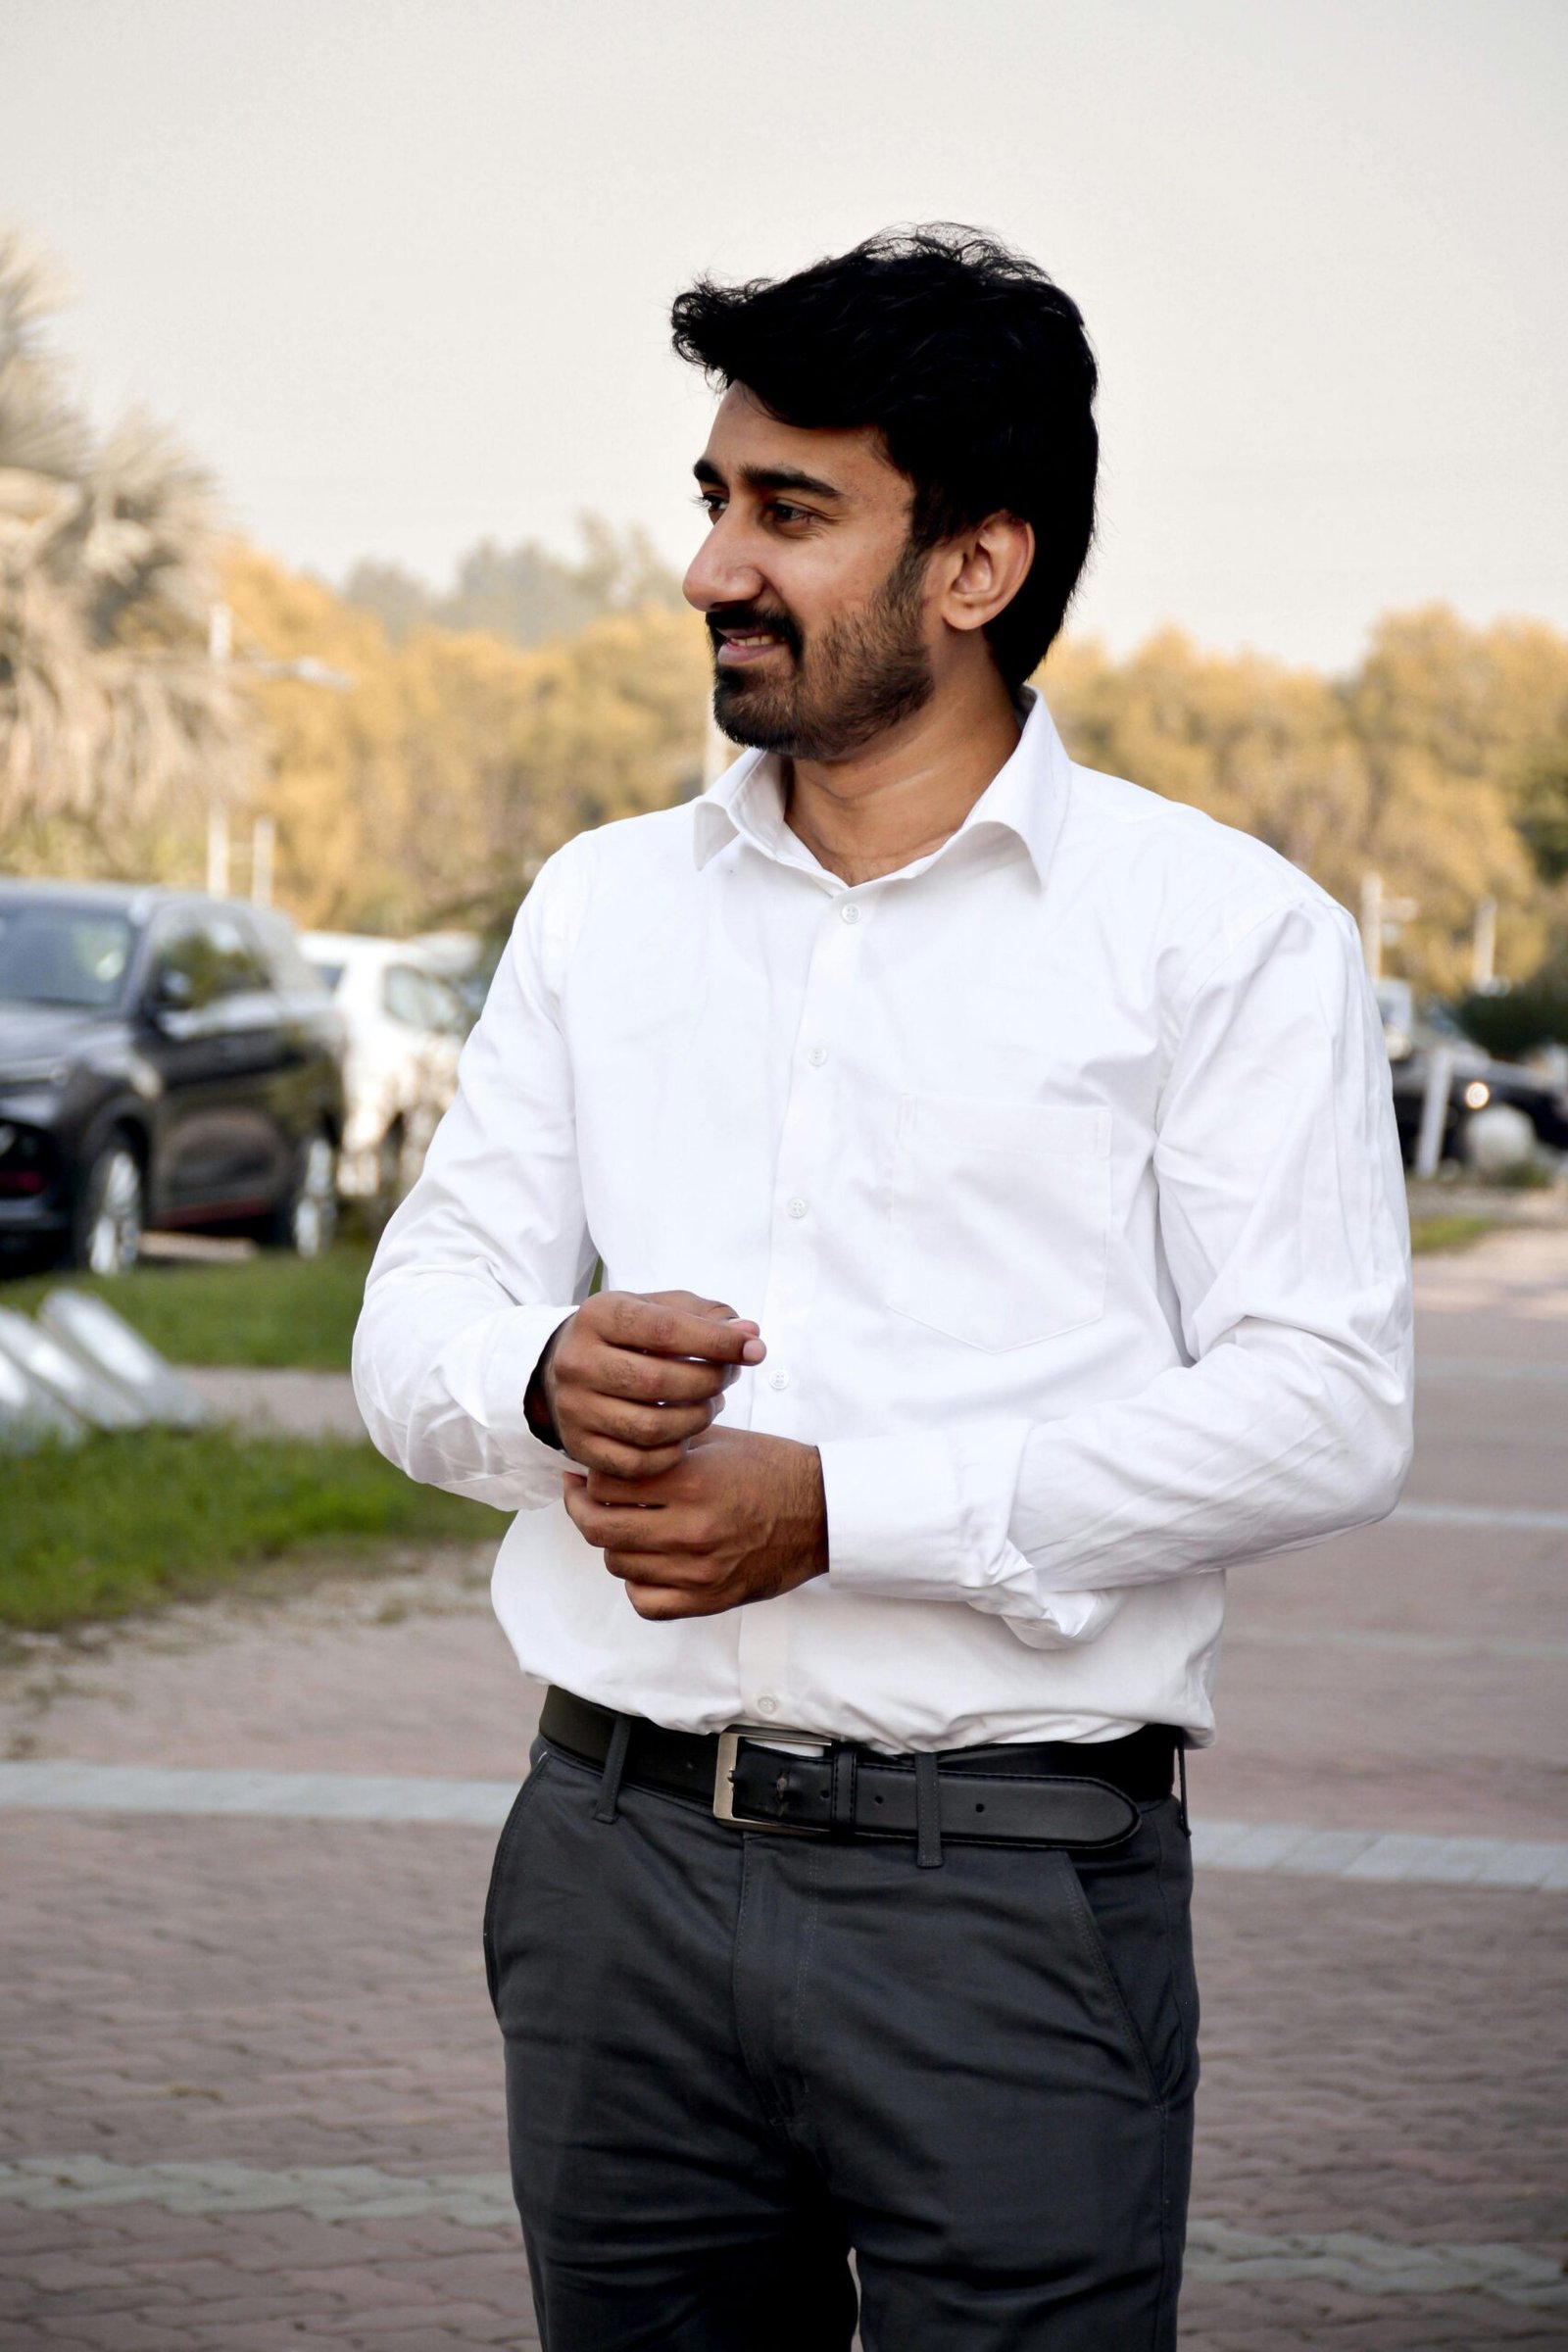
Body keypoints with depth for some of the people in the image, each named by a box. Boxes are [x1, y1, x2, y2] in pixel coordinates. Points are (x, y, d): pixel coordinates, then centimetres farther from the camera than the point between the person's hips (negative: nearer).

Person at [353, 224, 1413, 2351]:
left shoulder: (1225, 931, -1)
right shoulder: (604, 906, 15)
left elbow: (1325, 1410, -10)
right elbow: (416, 1320, 13)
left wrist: (842, 1509, -17)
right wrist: (546, 1376, -12)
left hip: (1012, 1887, -4)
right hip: (617, 1860, 4)